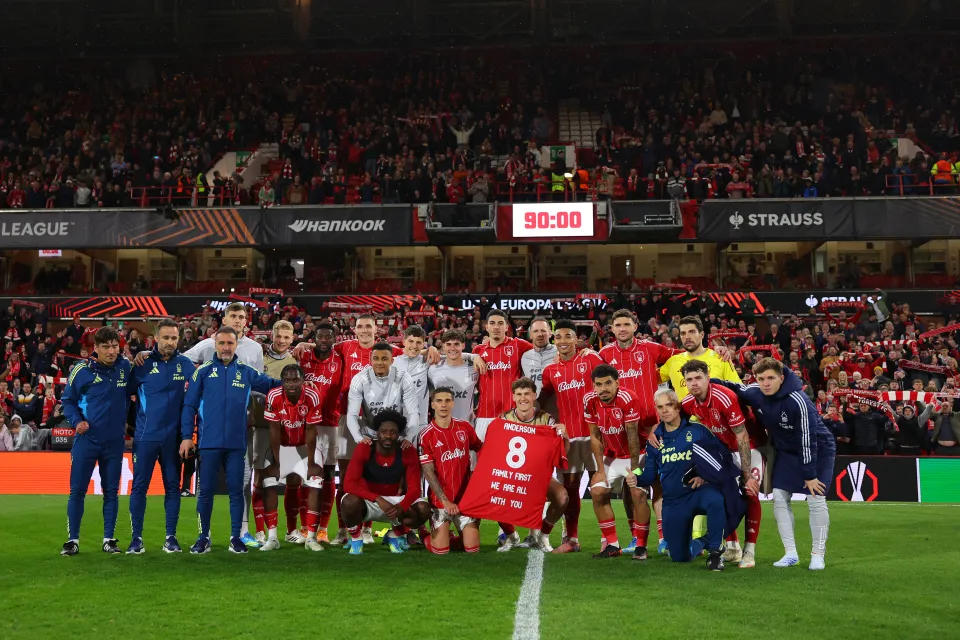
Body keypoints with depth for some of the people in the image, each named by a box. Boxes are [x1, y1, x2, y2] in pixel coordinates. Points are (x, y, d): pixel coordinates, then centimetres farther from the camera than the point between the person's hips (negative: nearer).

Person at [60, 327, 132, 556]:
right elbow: (68, 400, 2)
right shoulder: (82, 370, -8)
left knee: (111, 491, 7)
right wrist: (76, 421, -12)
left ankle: (109, 539, 16)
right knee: (77, 490, 0)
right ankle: (72, 540, 9)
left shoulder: (126, 367, -1)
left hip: (115, 441, 2)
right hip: (86, 439, -2)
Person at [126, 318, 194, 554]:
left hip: (173, 437, 1)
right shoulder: (143, 363, -2)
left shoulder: (186, 364, 2)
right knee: (139, 486, 1)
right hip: (145, 436, -1)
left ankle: (171, 537, 14)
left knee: (172, 487, 7)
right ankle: (137, 537, 9)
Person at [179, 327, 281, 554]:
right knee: (205, 491, 5)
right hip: (208, 443, -1)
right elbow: (189, 406, 2)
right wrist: (186, 436, -4)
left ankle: (236, 538, 14)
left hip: (236, 444, 1)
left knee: (236, 491, 5)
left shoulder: (246, 372, 7)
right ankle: (203, 538, 16)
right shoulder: (203, 372, 2)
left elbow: (270, 384, 19)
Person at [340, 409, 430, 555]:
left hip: (394, 501, 2)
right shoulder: (364, 449, -19)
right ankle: (355, 537, -2)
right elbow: (349, 484, -27)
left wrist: (401, 506, -38)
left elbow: (414, 488, -15)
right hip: (368, 501, -2)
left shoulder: (408, 452, -13)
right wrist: (378, 499, -38)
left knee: (423, 510, -25)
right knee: (350, 502, -37)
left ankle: (395, 535, 9)